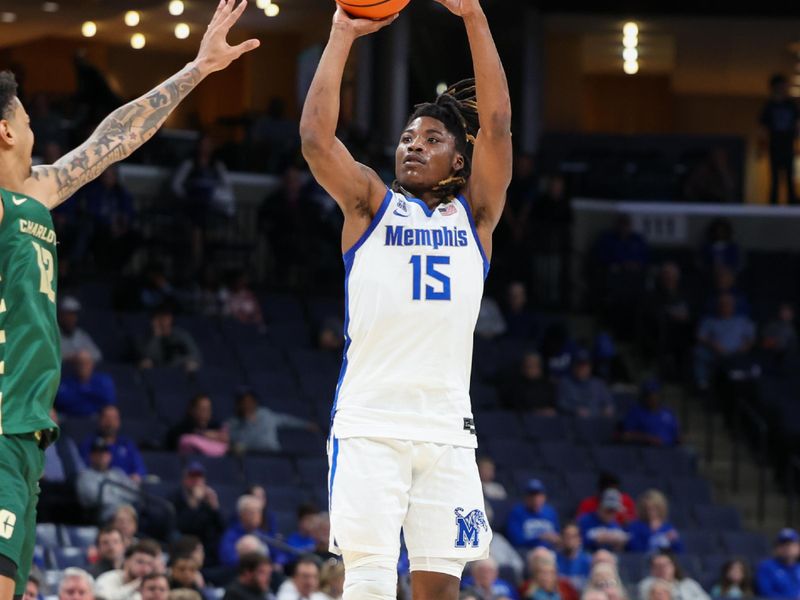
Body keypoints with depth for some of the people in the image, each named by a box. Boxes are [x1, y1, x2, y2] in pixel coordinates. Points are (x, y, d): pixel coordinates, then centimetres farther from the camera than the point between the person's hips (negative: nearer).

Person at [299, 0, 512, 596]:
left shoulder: (474, 213, 13)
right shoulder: (371, 205, 11)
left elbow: (497, 125, 0)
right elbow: (315, 137, -4)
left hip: (447, 428, 2)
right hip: (369, 427, -2)